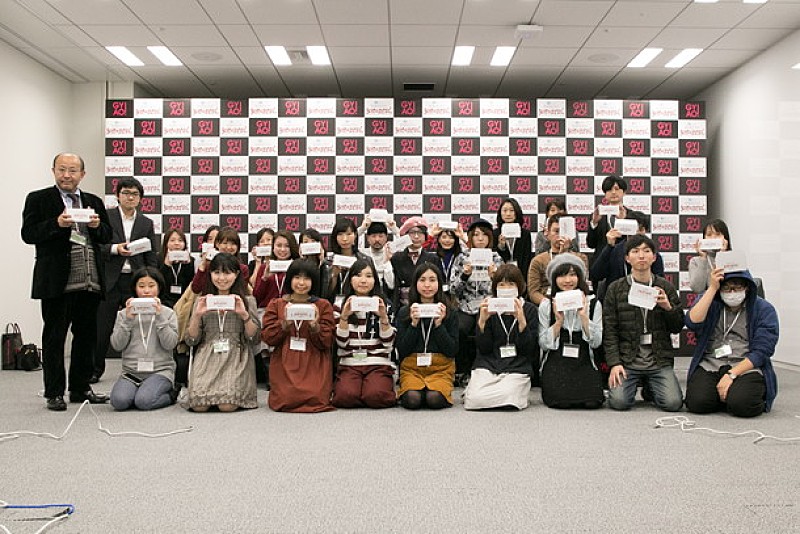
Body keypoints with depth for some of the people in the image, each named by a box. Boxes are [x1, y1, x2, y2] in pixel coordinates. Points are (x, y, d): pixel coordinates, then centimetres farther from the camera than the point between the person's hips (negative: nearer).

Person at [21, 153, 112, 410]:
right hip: (57, 282, -5)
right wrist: (57, 224, -21)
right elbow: (28, 234, -7)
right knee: (54, 338, 3)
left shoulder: (94, 202, 15)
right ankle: (54, 393, 11)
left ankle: (80, 388, 24)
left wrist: (97, 226, -8)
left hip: (90, 282, 5)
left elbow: (107, 236, 14)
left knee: (86, 336, 12)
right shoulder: (38, 199, 2)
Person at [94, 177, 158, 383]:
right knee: (102, 327, 4)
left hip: (135, 281, 2)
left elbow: (151, 258, 9)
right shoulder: (105, 217, 4)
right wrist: (115, 249, -17)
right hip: (109, 281, -1)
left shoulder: (146, 223, 10)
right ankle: (96, 369, 18)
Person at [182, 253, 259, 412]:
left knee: (227, 405, -25)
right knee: (199, 405, -22)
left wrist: (244, 314, -14)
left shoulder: (248, 301, 10)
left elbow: (253, 337, 2)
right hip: (207, 357, 1)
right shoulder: (202, 301, 13)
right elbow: (191, 340, 7)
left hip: (235, 358, -1)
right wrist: (197, 315, -8)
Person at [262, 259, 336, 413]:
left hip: (314, 365, 0)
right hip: (284, 364, 1)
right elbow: (267, 338, 2)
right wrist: (284, 323, -13)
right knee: (285, 401, -20)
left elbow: (326, 343, 2)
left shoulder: (323, 305, 7)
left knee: (315, 400, -21)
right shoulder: (276, 305, 11)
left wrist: (314, 326, -16)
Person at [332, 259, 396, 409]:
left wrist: (383, 317, -14)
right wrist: (344, 316, -15)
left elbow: (389, 343, 1)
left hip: (378, 364, 0)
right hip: (349, 364, 0)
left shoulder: (383, 304, 9)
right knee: (345, 396, -28)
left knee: (375, 396, -29)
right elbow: (341, 343, -1)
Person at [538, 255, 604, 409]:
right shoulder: (546, 305, 3)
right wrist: (558, 321, -12)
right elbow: (543, 344, 0)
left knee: (592, 401, -22)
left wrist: (584, 317, -12)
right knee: (559, 401, -25)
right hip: (555, 363, -1)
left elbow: (596, 343, -2)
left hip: (583, 362, 1)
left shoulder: (593, 304, 6)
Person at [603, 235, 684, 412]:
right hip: (627, 359, -1)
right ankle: (634, 384, 15)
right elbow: (610, 330, 0)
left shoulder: (665, 287, 8)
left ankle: (650, 388, 17)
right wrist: (614, 363, -10)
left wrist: (668, 308, -12)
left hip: (659, 359, 2)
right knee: (618, 402, -21)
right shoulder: (616, 289, 3)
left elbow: (677, 327, 9)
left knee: (673, 403, -17)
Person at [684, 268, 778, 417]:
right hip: (710, 365, 2)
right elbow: (693, 323, -12)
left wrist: (732, 374, -17)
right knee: (697, 402, -24)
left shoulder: (764, 309, 3)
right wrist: (712, 288, -13)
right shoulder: (709, 301, 9)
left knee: (741, 405, -30)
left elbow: (761, 351, -6)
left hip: (747, 367, -2)